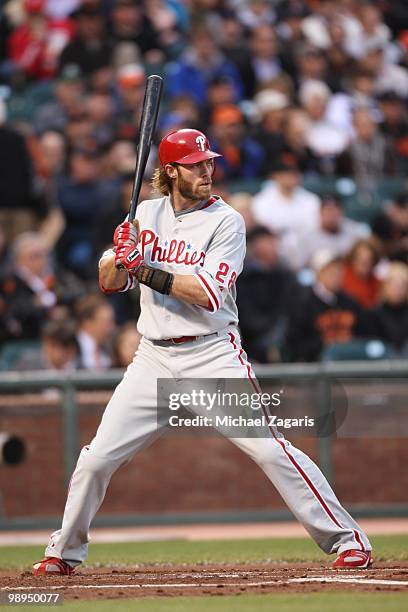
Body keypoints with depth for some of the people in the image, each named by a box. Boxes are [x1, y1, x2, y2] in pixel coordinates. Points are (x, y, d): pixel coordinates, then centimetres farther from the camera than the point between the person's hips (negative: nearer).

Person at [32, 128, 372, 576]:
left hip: (213, 355, -4)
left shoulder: (225, 221, -6)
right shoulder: (147, 214, 9)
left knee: (268, 447, -13)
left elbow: (209, 293, -18)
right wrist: (120, 255, -13)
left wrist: (145, 270, -20)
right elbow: (110, 284, 8)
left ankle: (346, 539, -7)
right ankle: (64, 551, 19)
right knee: (96, 458, 0)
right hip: (154, 358, 4)